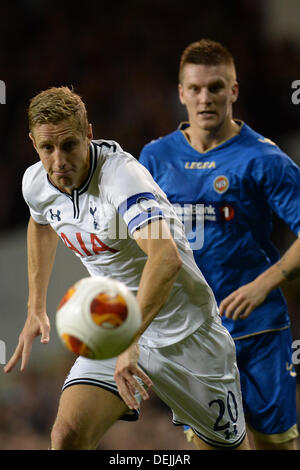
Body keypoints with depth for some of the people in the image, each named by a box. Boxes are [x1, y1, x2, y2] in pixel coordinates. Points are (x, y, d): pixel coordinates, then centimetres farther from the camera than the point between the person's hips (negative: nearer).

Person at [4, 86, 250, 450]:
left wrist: (129, 340, -53)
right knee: (68, 435, -20)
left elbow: (166, 257, -45)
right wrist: (36, 308, 20)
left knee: (226, 446, 8)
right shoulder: (36, 183, -5)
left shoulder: (122, 177, -28)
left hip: (183, 334, -5)